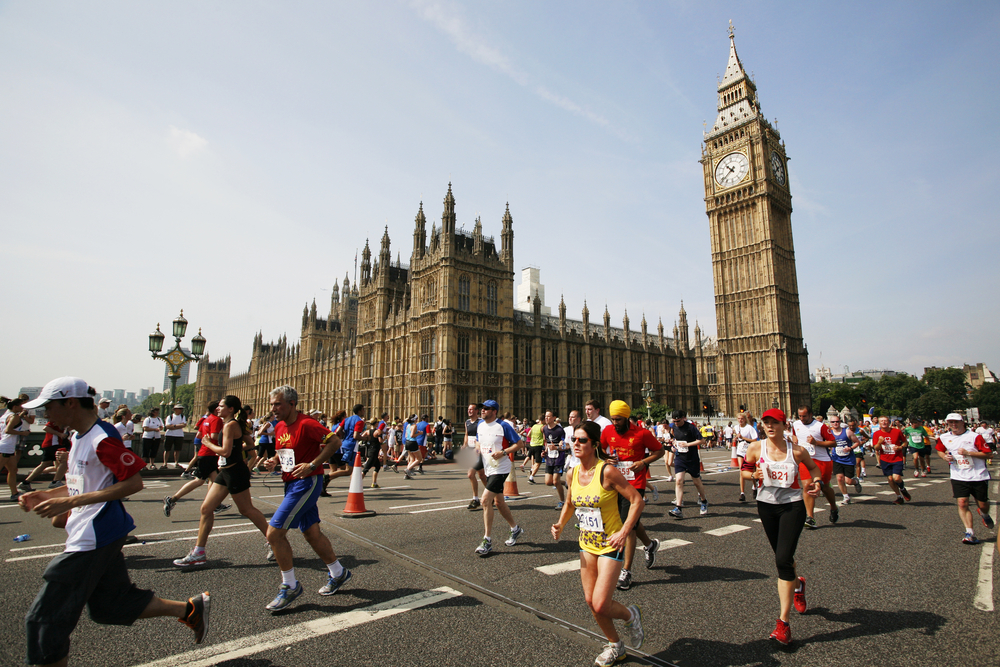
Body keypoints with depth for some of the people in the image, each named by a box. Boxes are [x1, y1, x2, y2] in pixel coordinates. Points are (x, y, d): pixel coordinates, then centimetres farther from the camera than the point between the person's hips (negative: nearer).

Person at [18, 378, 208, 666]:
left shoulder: (102, 439, -19)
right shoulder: (79, 438, 11)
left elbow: (133, 483, -23)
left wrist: (70, 502, -23)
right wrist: (46, 495, 7)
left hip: (93, 539, -10)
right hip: (89, 536, 10)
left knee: (44, 617, 2)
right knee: (110, 604, 17)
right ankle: (191, 609, 24)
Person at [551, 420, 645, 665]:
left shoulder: (607, 472, -22)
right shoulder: (573, 474, -3)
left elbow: (637, 501, -18)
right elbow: (570, 503, 14)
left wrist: (624, 532, -23)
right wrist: (561, 524, -2)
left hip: (610, 545, -6)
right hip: (587, 545, 6)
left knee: (601, 605, -9)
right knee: (590, 601, 11)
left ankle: (631, 615, 25)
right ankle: (615, 646, 37)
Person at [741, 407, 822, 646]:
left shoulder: (797, 451, -10)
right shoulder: (755, 448, -7)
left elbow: (813, 467, 10)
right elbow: (744, 470, 5)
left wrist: (817, 482, -8)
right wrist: (754, 474, -15)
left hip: (792, 506, -3)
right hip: (766, 506, 3)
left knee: (783, 559, -13)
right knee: (782, 557, 18)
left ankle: (783, 622, -4)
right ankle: (797, 585, 54)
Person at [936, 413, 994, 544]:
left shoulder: (974, 436, -8)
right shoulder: (944, 438, 3)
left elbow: (988, 454, -9)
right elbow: (939, 450, 21)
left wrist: (968, 453, -21)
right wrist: (945, 456, 0)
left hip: (978, 476, -1)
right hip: (959, 477, 1)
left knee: (983, 505, 10)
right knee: (962, 503, -11)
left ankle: (984, 514, 47)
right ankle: (970, 533, -7)